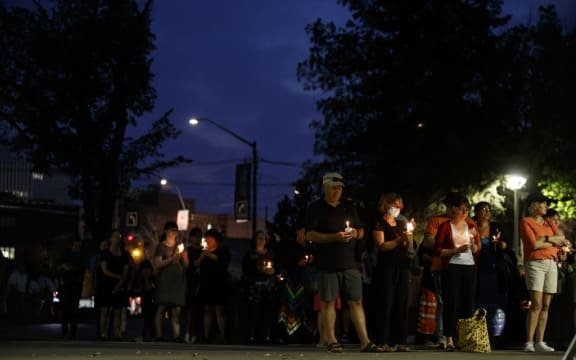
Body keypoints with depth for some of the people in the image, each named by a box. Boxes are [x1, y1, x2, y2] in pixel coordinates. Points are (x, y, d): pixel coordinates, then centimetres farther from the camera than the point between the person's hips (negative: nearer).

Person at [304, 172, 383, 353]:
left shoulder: (349, 206, 16)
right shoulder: (316, 208, 2)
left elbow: (361, 231, 22)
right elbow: (310, 235, -7)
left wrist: (355, 233, -3)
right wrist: (334, 237, -17)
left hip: (350, 263, 3)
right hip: (327, 265, -3)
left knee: (356, 302, 0)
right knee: (328, 302, 0)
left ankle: (365, 341, -1)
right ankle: (331, 341, 9)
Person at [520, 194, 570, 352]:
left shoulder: (550, 223, 21)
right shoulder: (526, 221, 2)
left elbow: (562, 238, 6)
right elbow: (534, 244, -10)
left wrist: (546, 238, -8)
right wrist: (554, 242, 1)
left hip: (552, 264, 6)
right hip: (535, 263, -6)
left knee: (546, 305, 1)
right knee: (536, 304, -15)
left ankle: (540, 342, 3)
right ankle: (529, 342, -14)